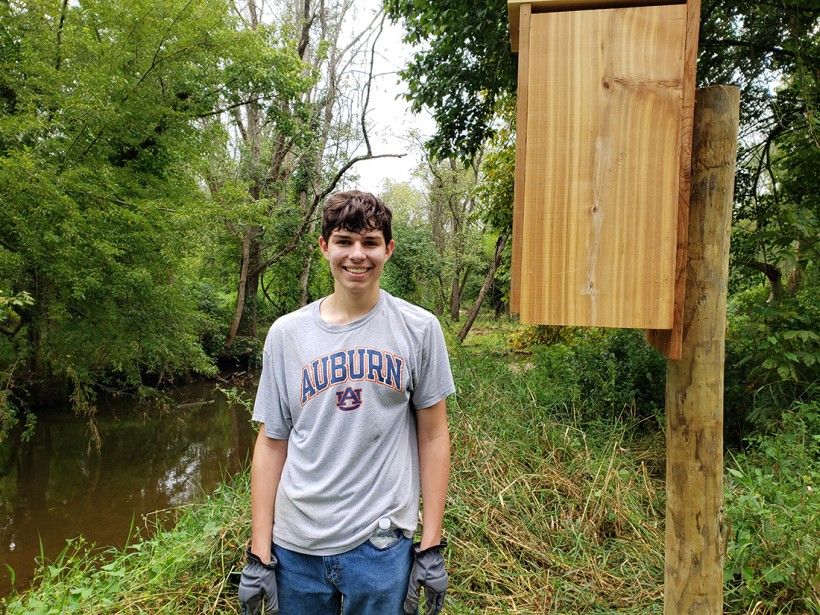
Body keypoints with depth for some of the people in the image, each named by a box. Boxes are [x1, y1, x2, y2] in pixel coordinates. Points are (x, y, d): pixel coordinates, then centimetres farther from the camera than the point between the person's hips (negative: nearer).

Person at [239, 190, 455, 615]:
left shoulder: (419, 329, -5)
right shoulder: (285, 333, -1)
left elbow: (433, 435, -1)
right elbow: (271, 443, 2)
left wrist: (432, 545, -2)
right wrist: (258, 554, 2)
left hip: (382, 547, -1)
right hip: (295, 547, 2)